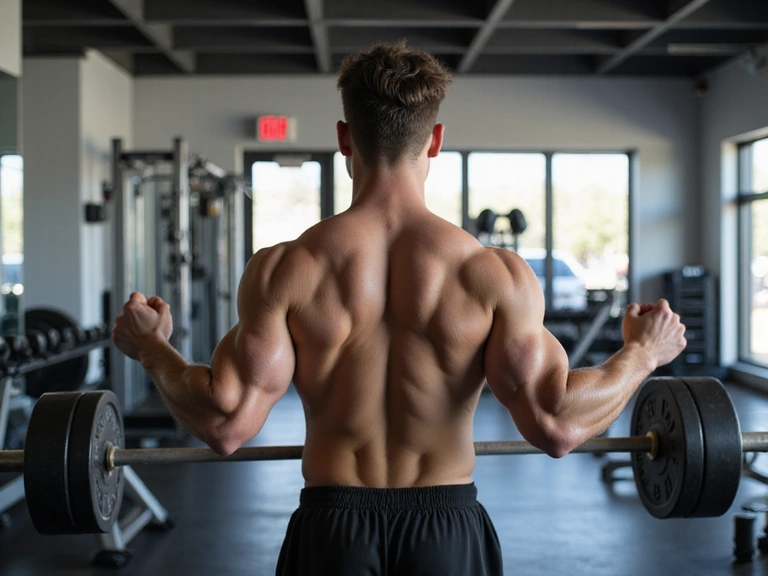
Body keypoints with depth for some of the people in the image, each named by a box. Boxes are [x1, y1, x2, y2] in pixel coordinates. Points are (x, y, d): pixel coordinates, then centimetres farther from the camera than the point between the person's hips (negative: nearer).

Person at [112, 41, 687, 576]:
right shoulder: (494, 273, -11)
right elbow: (557, 425, -16)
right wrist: (642, 353, 1)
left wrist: (153, 349, 4)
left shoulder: (285, 269, -10)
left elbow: (229, 422, -14)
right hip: (449, 528, 0)